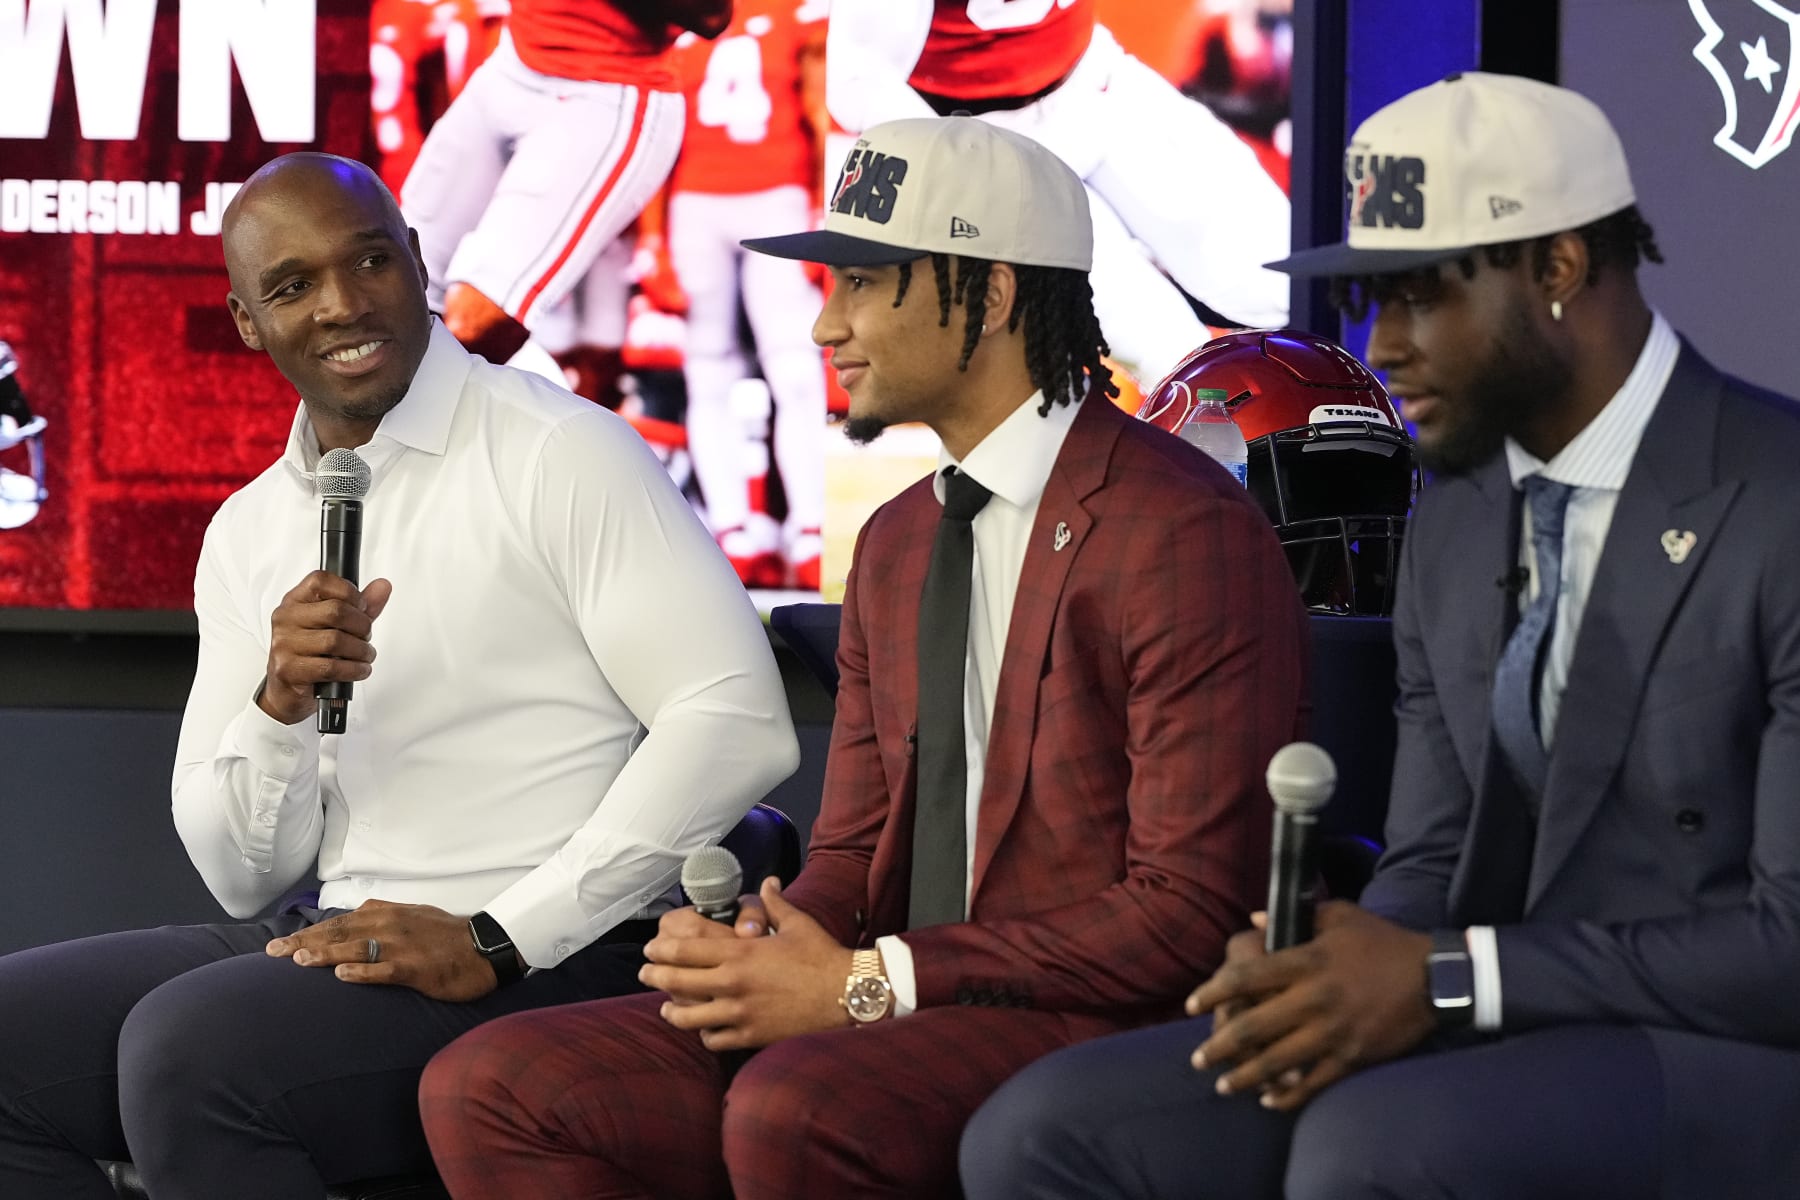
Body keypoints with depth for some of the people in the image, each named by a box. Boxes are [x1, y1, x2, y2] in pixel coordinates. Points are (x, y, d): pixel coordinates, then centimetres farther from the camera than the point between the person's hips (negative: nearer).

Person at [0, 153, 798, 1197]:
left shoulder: (560, 455, -6)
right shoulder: (248, 534, 14)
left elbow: (739, 722, -16)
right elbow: (246, 876, 13)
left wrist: (498, 940, -18)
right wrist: (280, 704, -9)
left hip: (557, 960, -7)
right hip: (346, 938, 7)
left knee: (185, 1051, -28)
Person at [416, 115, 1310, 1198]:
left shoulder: (1183, 532, -10)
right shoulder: (896, 547, 18)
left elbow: (1191, 910, -15)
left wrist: (869, 981, -15)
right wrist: (740, 947, -5)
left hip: (1112, 1028, -8)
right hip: (907, 1020, 9)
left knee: (792, 1110, -37)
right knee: (489, 1089, -8)